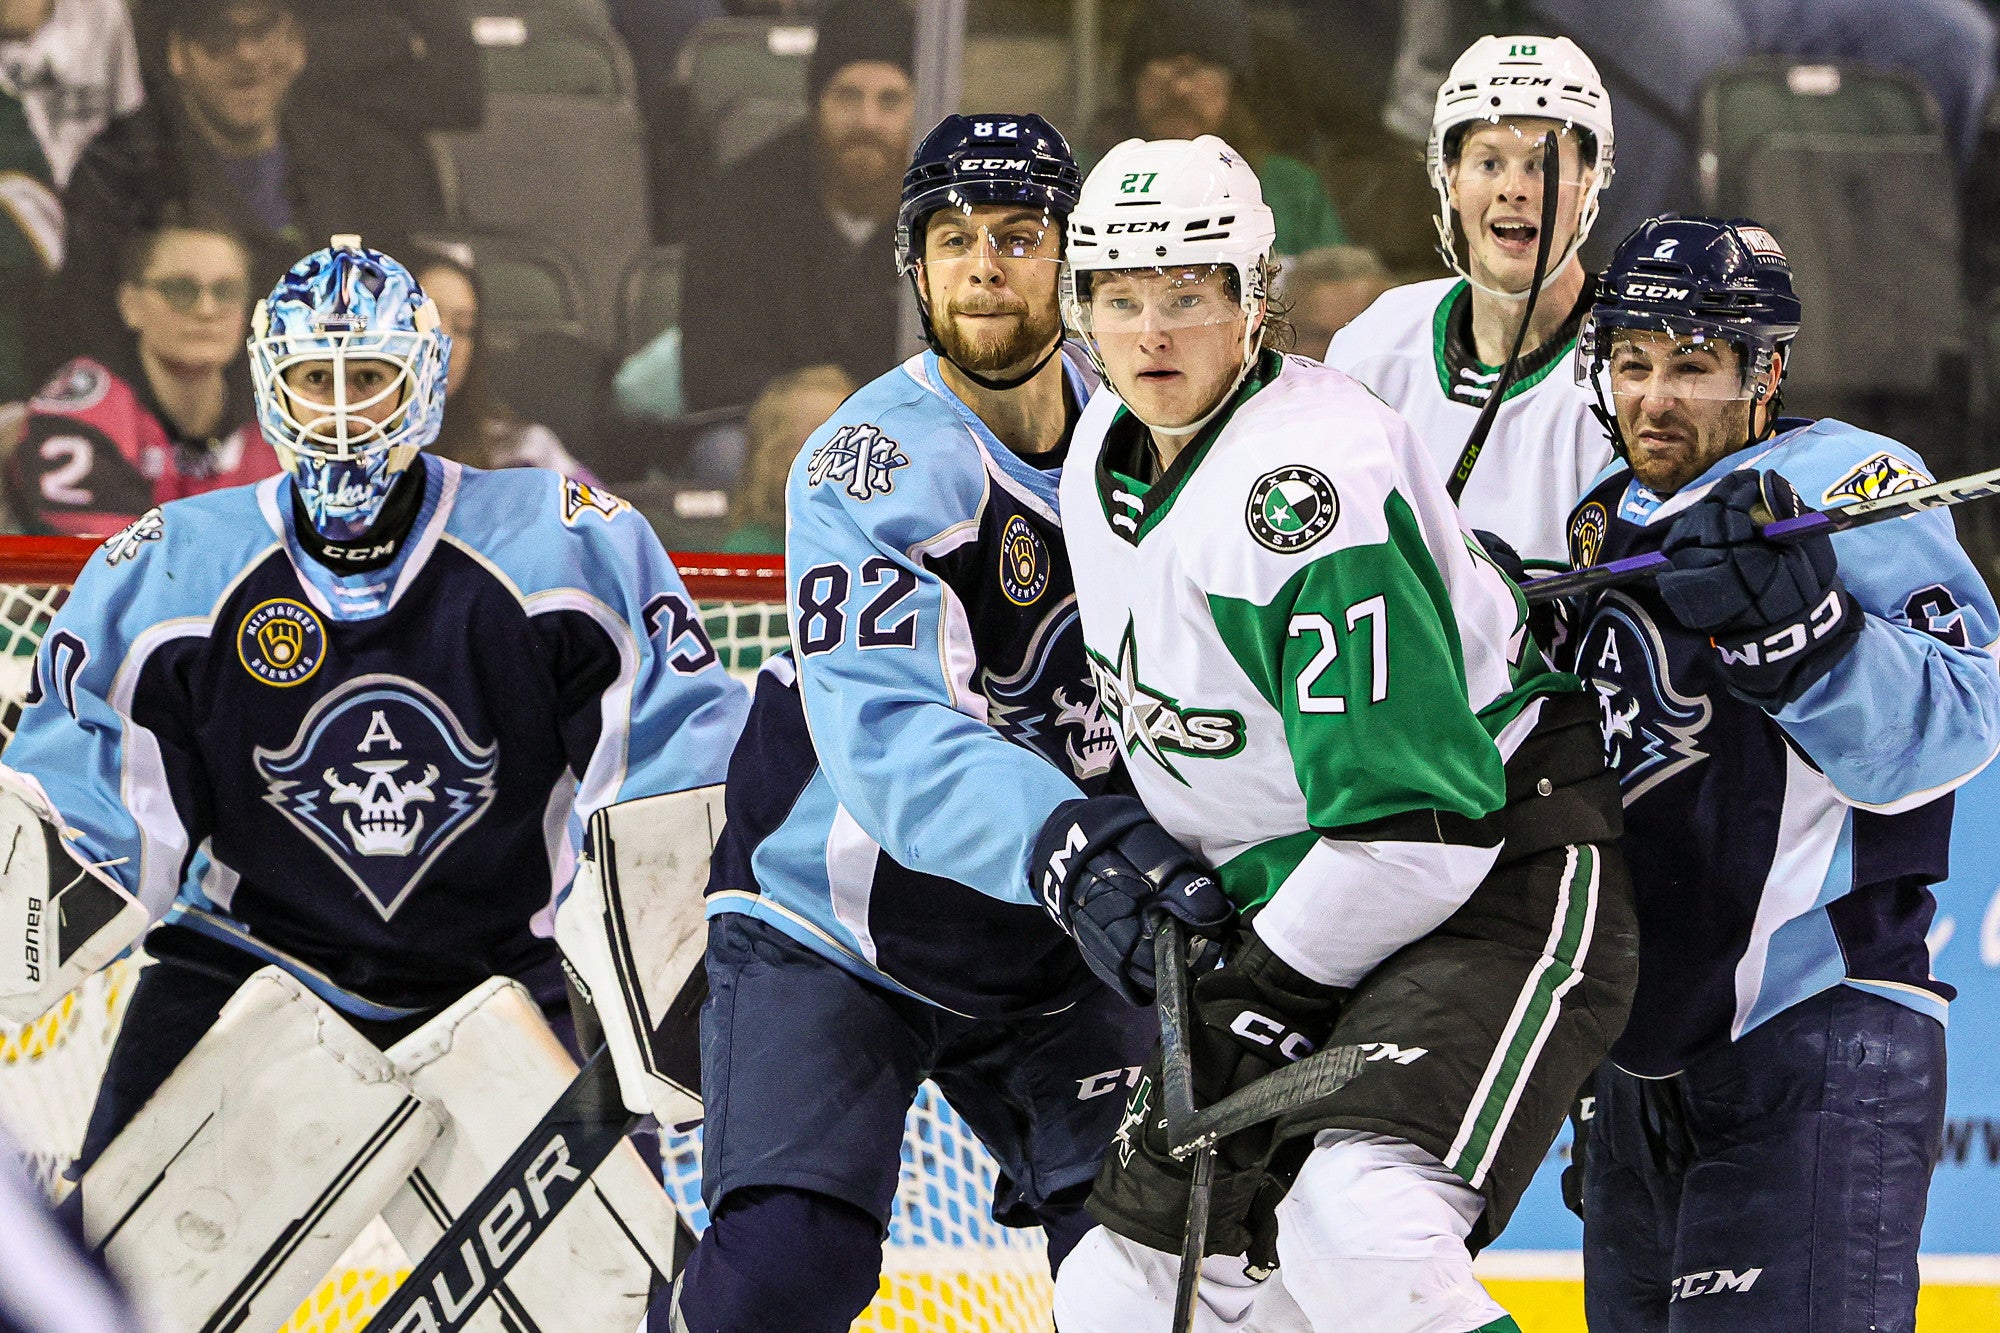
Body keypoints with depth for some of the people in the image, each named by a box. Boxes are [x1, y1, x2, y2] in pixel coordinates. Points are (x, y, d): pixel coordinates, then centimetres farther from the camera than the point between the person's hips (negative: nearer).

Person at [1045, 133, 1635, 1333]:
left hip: (1498, 875, -9)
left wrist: (1269, 988, -18)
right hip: (1302, 900, 10)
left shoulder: (1306, 482, -25)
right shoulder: (1107, 451, 4)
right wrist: (1086, 839, 11)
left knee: (1358, 1236, -34)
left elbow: (1415, 824, -28)